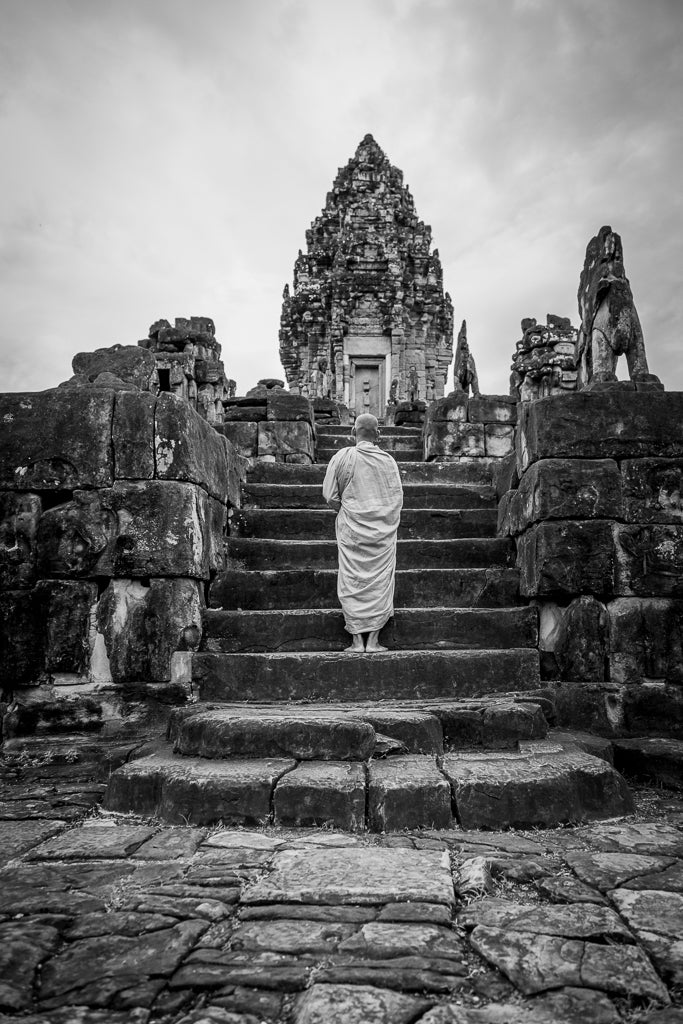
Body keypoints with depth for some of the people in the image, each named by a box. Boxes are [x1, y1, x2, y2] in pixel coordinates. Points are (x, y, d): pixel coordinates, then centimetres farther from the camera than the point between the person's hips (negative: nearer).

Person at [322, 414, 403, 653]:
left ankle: (356, 641, 6)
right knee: (380, 582, 7)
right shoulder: (388, 460, -2)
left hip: (351, 529, -1)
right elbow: (398, 498, 2)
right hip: (383, 531, 1)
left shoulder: (342, 457, -6)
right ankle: (373, 640, 7)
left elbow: (329, 496, -4)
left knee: (352, 583, 6)